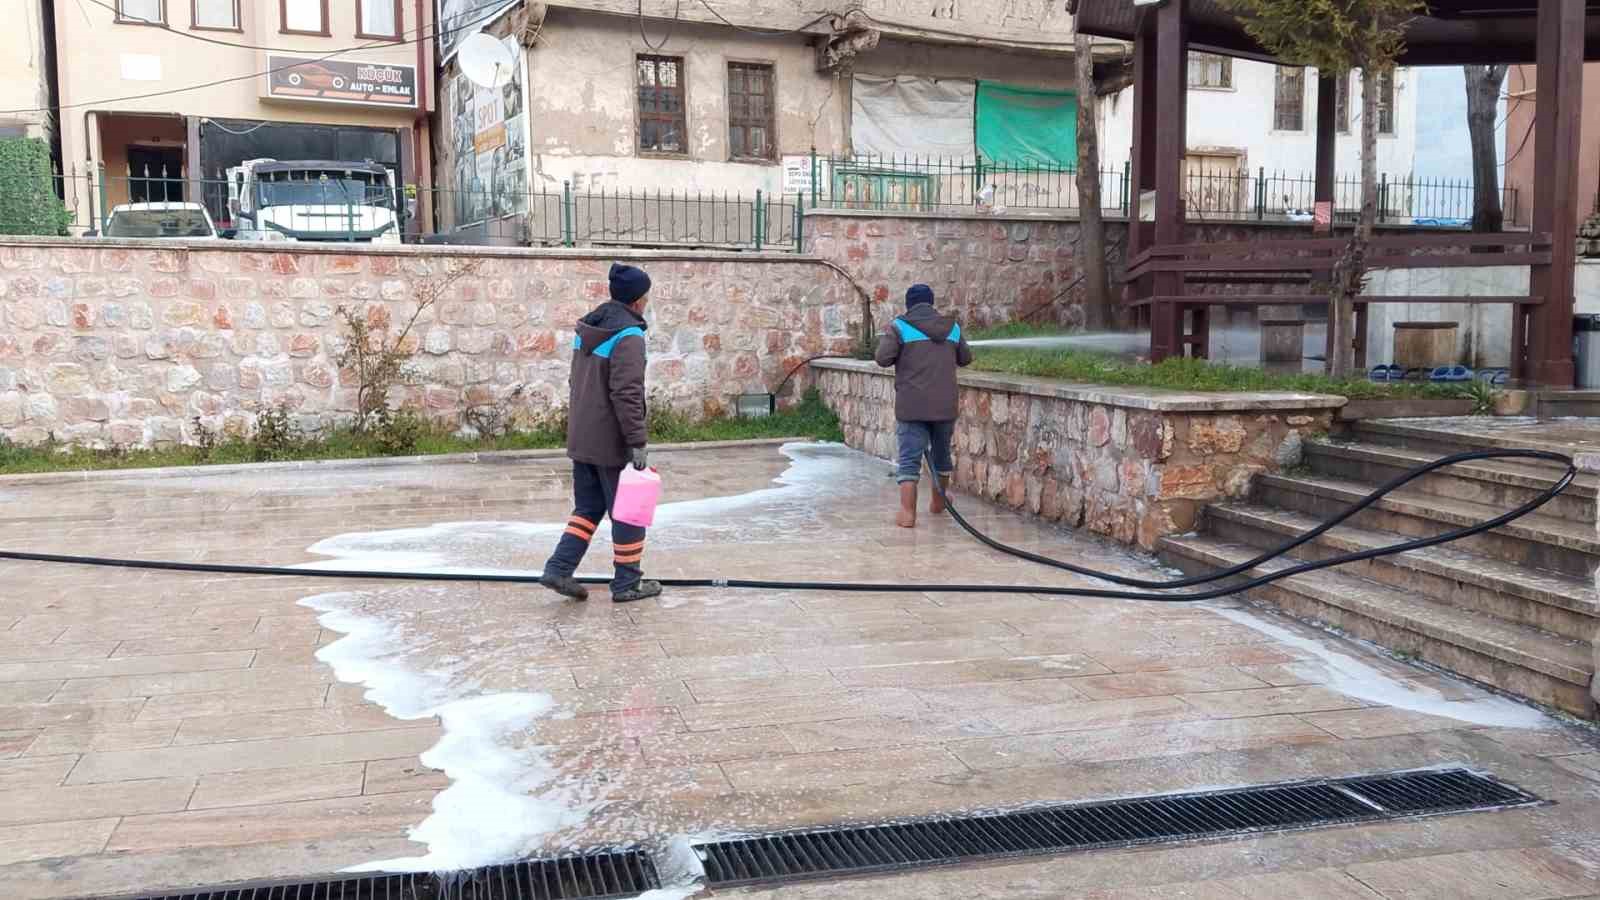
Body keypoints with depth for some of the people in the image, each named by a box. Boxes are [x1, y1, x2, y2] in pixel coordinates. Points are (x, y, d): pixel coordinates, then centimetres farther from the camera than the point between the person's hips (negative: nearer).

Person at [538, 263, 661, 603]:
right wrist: (638, 442, -20)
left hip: (581, 438, 8)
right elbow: (627, 393, -23)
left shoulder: (587, 328, 10)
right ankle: (627, 583, 13)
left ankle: (559, 568, 8)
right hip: (612, 441, -8)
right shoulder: (628, 335, -17)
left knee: (588, 507, 17)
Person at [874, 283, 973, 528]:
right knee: (941, 453, 21)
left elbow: (883, 359, -10)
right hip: (945, 404, 4)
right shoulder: (952, 327, 9)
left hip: (912, 406, -4)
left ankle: (907, 513, -10)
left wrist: (893, 347, 10)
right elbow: (965, 358, 18)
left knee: (910, 459, -2)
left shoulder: (900, 327, -4)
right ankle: (938, 503, 37)